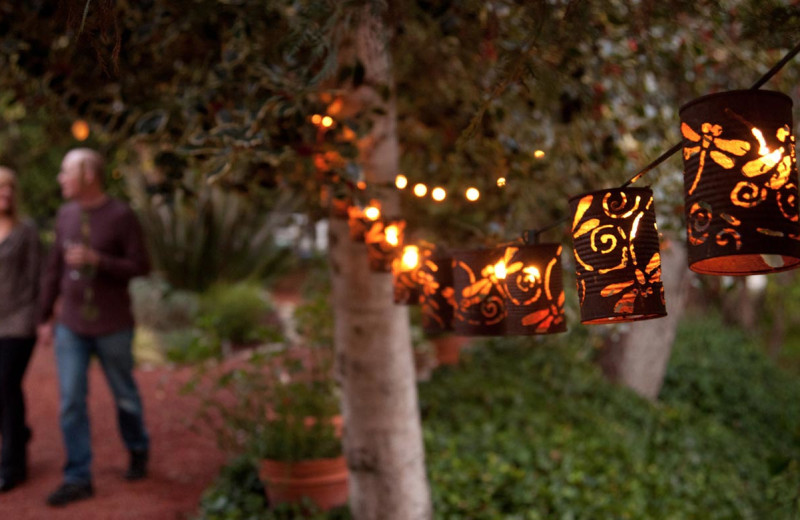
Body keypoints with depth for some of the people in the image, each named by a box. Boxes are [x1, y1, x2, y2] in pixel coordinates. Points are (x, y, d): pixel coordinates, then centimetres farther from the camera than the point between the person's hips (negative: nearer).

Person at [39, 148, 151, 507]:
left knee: (125, 396, 12)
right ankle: (78, 479, 9)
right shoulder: (65, 215, 4)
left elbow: (140, 267, -11)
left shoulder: (121, 216, -11)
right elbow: (54, 269, 10)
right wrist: (45, 316, 11)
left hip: (113, 327, -3)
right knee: (71, 402, 0)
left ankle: (138, 452, 36)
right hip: (70, 327, 4)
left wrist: (96, 260, -23)